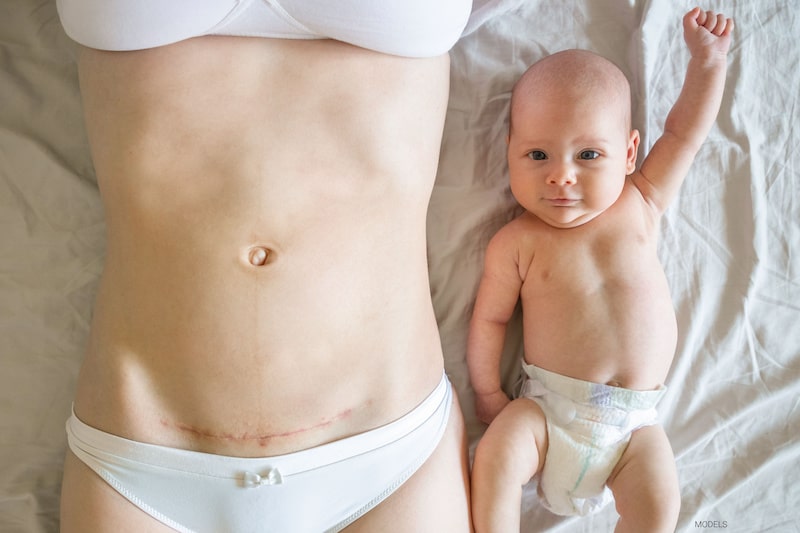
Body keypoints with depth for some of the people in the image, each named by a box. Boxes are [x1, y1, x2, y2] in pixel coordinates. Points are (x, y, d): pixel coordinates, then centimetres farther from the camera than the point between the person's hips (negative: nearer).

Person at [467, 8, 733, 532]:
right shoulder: (516, 242, -8)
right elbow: (490, 318, -1)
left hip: (634, 420, 2)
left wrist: (708, 58, 6)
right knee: (496, 455, -26)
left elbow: (684, 132, 8)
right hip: (547, 409, -2)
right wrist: (488, 393, -2)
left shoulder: (639, 206, 1)